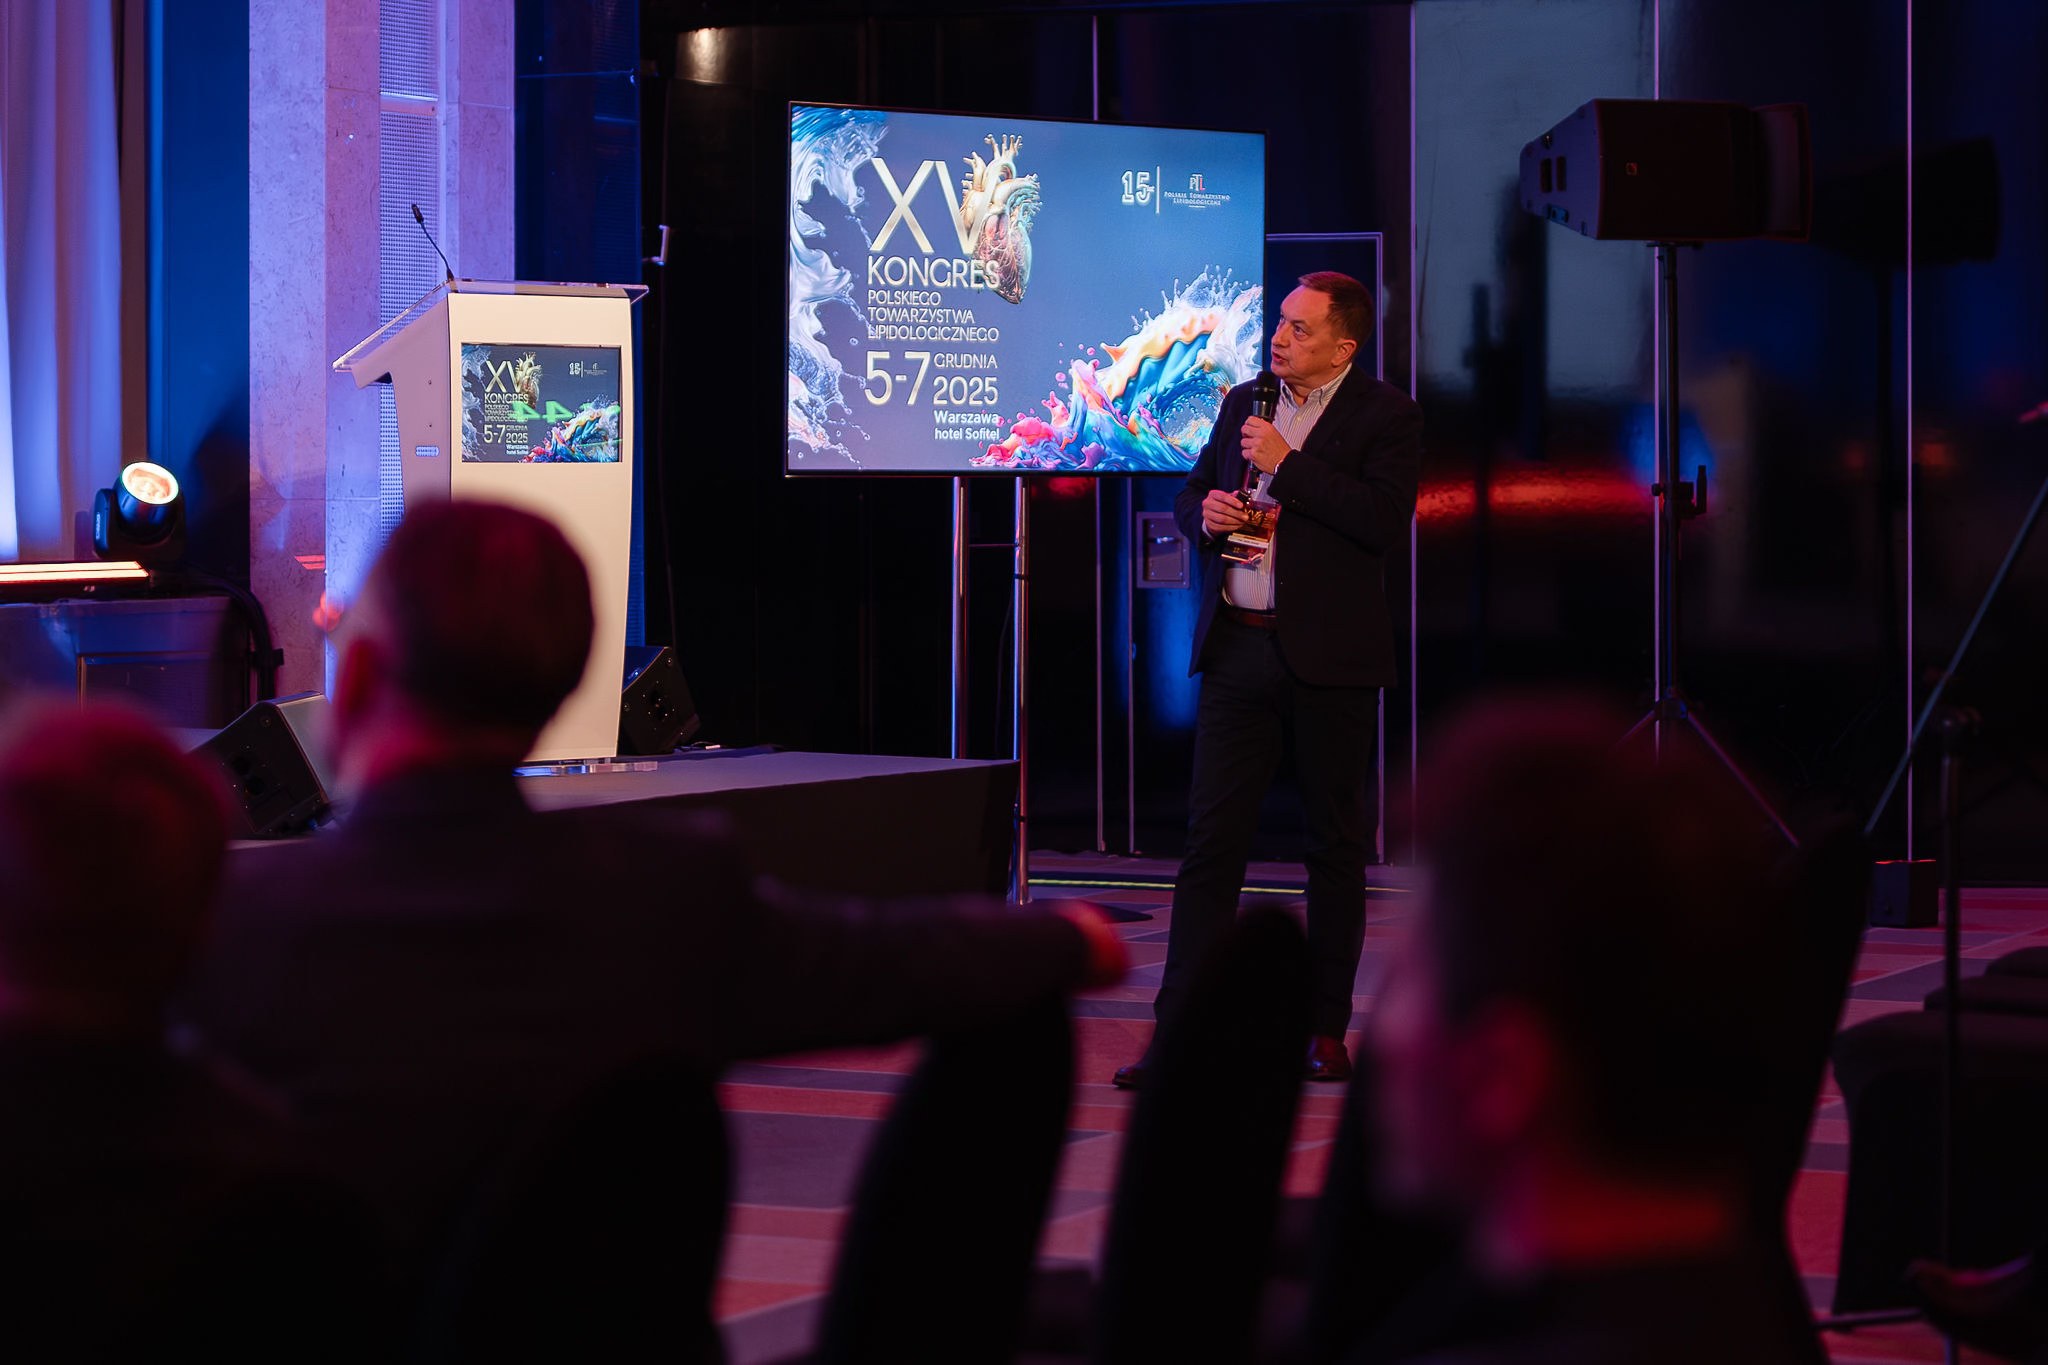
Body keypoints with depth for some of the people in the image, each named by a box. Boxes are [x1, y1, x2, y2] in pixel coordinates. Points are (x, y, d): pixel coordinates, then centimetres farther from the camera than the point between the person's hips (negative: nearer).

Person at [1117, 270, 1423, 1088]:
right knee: (1212, 836, -1)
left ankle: (1328, 1030, 15)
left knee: (1335, 844, 5)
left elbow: (1386, 522, -17)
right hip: (1238, 651, 4)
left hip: (1328, 656, -4)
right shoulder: (1245, 404, 14)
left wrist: (1286, 465, -16)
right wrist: (1205, 513, -3)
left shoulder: (1387, 416, -3)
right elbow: (1189, 496, 21)